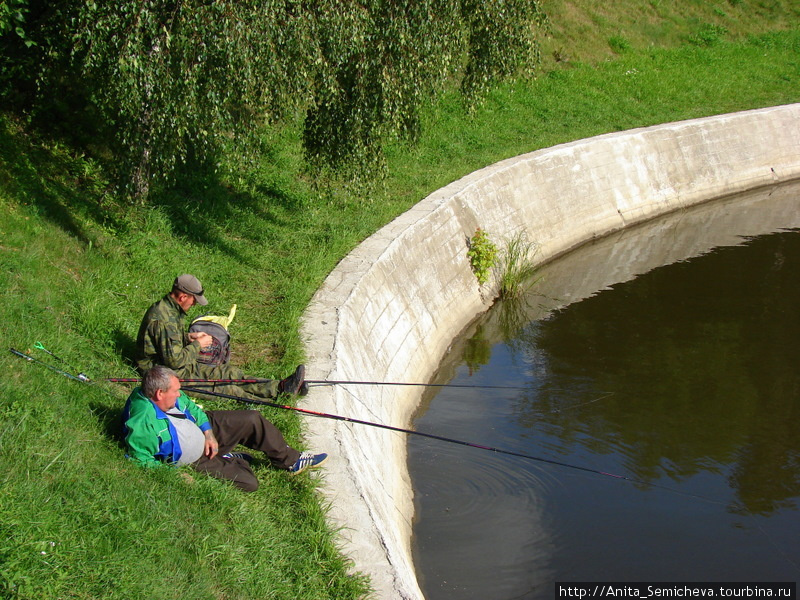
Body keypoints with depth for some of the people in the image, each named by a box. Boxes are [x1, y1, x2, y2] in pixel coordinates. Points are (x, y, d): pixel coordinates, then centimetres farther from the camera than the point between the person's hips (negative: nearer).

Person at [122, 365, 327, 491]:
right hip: (195, 461, -7)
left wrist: (208, 433, -5)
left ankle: (290, 460, 16)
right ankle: (227, 462, 18)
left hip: (204, 429, 7)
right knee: (248, 483, -15)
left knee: (253, 420, -1)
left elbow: (190, 407, 6)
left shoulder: (169, 398, -12)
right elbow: (142, 461, -29)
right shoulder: (142, 424, -36)